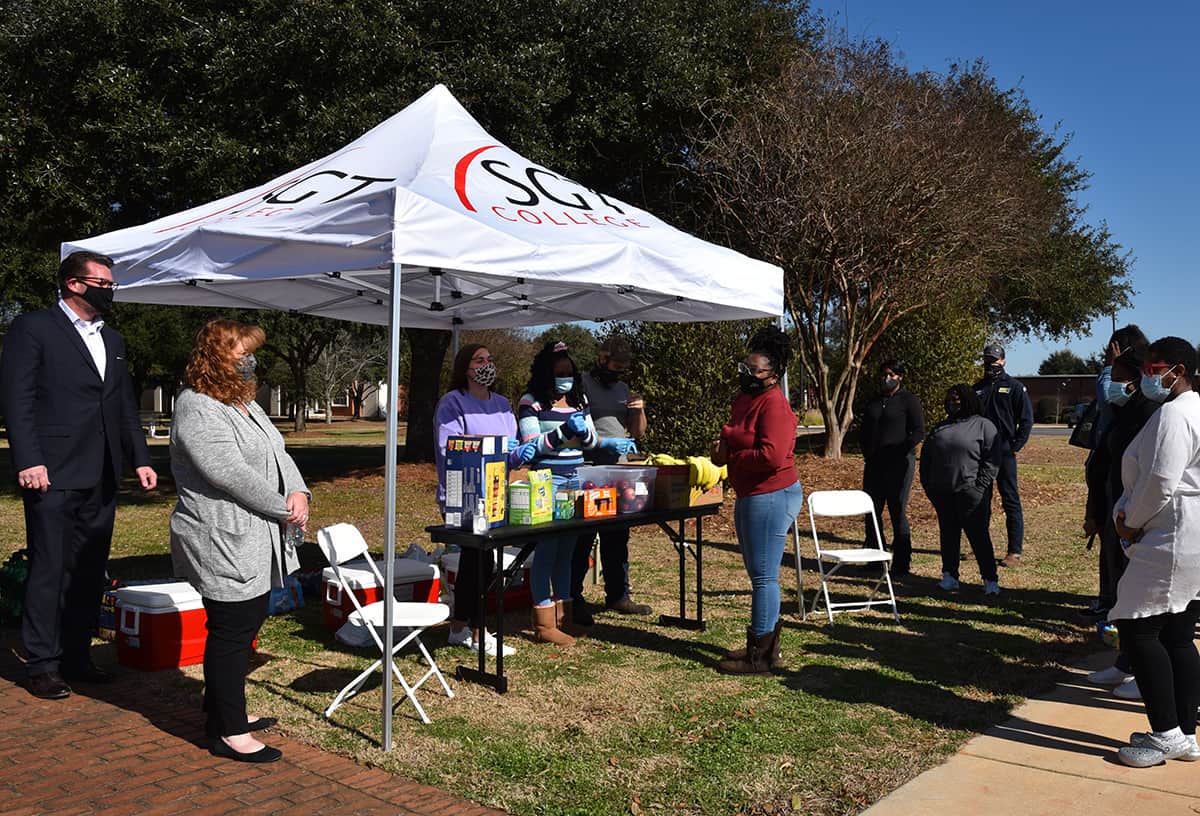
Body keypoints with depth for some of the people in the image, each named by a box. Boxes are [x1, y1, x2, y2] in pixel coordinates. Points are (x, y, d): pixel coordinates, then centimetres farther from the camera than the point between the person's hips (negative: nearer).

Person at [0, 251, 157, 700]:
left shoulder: (112, 339, 18)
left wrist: (140, 459, 13)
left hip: (101, 478, 7)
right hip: (54, 477, -7)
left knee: (90, 573, 11)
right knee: (49, 573, 0)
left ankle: (77, 658, 22)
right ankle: (41, 666, 10)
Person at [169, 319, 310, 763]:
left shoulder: (245, 404, 15)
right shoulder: (197, 410, -16)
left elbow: (278, 454, 14)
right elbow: (232, 473, -23)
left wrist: (298, 493, -6)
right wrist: (283, 510, -16)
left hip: (254, 544, 10)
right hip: (223, 546, -10)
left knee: (246, 624, 17)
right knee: (231, 631, -2)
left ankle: (224, 712, 32)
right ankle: (228, 733, 9)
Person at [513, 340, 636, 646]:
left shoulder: (579, 399, 15)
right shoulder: (532, 401, -5)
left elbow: (588, 438, 20)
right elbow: (532, 444, -14)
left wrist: (610, 443, 2)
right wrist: (564, 432, -25)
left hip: (575, 479, 6)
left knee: (566, 550, 11)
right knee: (547, 549, -4)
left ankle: (563, 616, 20)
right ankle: (544, 624, 2)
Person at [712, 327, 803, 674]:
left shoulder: (774, 405, -17)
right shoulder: (744, 399, 13)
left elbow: (772, 456, -28)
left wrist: (730, 456, -15)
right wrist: (722, 445, 4)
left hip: (771, 497, -10)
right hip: (750, 497, 10)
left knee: (763, 576, -4)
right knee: (758, 574, 17)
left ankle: (760, 657, 5)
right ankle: (763, 643, 29)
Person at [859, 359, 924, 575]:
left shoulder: (909, 400, -2)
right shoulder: (874, 402, 16)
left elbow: (919, 432, -8)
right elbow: (864, 431, 22)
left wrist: (900, 451, -14)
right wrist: (867, 453, 9)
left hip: (899, 463, -6)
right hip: (874, 464, 6)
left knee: (898, 512, -4)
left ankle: (901, 563, 4)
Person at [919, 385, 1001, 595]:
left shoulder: (983, 425, 2)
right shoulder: (940, 427, 18)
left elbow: (992, 458, -6)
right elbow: (926, 457, 19)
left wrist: (980, 487, -14)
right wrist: (927, 484, 9)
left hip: (970, 492, -5)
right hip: (942, 493, 5)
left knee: (978, 534, -4)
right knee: (948, 534, 8)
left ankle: (990, 579, 3)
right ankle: (949, 576, 15)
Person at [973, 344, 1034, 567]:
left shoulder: (1014, 387, 1)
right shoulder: (977, 388, 14)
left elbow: (1026, 419, -2)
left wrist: (1015, 446, -8)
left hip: (1004, 452, -5)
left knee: (1010, 501, -2)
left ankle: (1015, 551, 1)